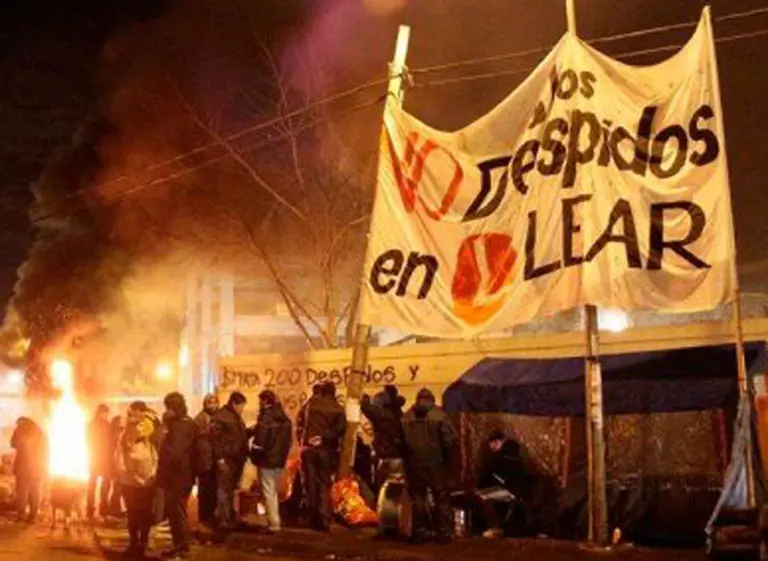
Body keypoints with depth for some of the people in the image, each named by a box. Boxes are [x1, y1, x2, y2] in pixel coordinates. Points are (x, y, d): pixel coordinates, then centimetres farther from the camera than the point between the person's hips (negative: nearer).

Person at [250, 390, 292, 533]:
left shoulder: (266, 418, -16)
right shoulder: (285, 419, 9)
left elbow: (260, 442, -19)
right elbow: (289, 441, 13)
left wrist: (254, 457, -5)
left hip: (267, 461, -8)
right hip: (280, 461, 8)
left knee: (268, 493, -2)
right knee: (273, 492, 19)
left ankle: (274, 524, -2)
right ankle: (274, 521, 23)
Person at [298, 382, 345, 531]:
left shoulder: (311, 404, 4)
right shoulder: (337, 409, 0)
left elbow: (301, 423, 0)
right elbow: (340, 428, -14)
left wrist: (303, 440, 6)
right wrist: (325, 438, -10)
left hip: (309, 447, 1)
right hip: (326, 450, -1)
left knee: (311, 484, 9)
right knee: (324, 485, 6)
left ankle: (314, 519, 11)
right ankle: (325, 521, -2)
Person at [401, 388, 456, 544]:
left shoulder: (406, 418, 3)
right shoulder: (439, 416, -7)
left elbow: (402, 442, 6)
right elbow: (449, 440, -9)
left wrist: (407, 461, 14)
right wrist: (449, 461, 2)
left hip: (415, 464, 3)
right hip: (436, 464, -2)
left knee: (418, 499, 11)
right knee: (442, 499, 7)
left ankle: (419, 532, 10)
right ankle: (443, 533, 6)